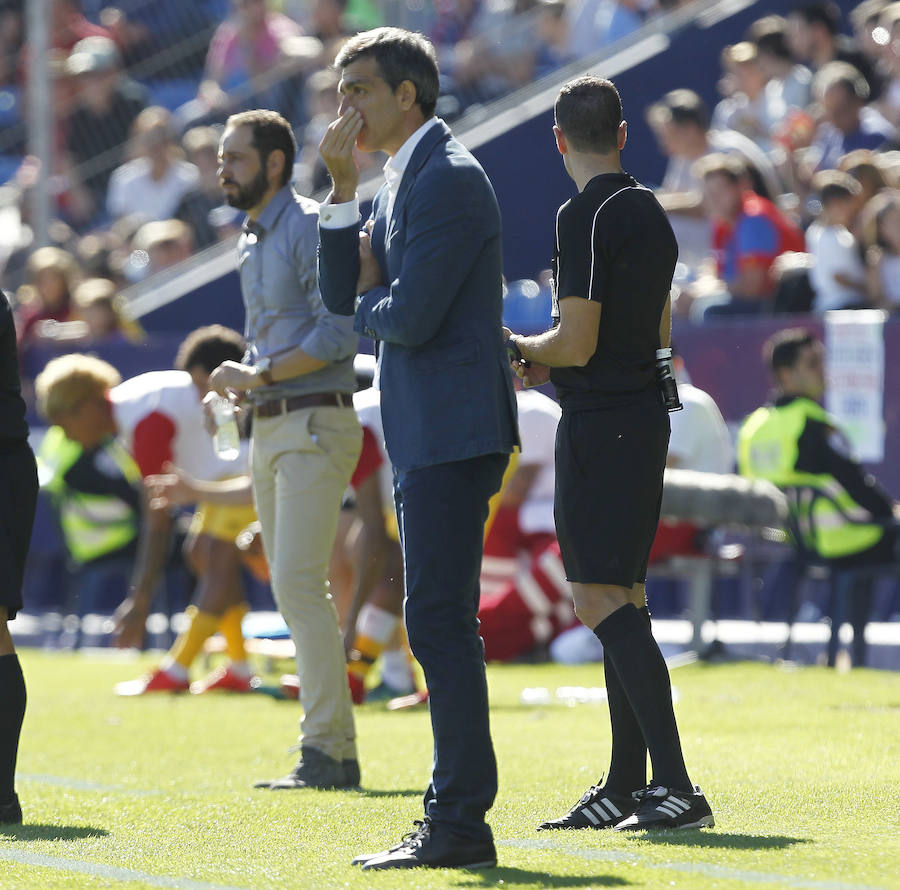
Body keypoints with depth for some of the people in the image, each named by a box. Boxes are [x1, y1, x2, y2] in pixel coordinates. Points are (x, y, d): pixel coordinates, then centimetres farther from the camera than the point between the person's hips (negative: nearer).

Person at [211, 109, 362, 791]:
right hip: (270, 429, 10)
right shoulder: (253, 243, 19)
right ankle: (337, 750, 10)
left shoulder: (309, 229, -10)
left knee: (299, 583, -16)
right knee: (294, 589, 8)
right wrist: (242, 383, 8)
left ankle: (327, 751, -15)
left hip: (315, 427, -10)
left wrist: (258, 375, -16)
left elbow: (337, 332, -19)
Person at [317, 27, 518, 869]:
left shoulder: (448, 178, -14)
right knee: (438, 626, 12)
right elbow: (343, 293, 13)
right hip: (423, 435, 11)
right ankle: (455, 817, 16)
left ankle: (460, 823, -10)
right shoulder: (401, 182, 18)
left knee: (440, 622, -11)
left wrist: (368, 304, 1)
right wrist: (341, 189, 4)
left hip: (452, 434, -11)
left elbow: (411, 317, -21)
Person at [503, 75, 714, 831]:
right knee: (621, 601, 14)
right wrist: (551, 366, 25)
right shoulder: (650, 213, 13)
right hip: (645, 409, 9)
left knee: (603, 605, -11)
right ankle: (626, 785, 18)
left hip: (600, 422, -9)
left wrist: (522, 349, 2)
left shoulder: (586, 217, -14)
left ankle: (676, 785, -18)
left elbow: (577, 343, -18)